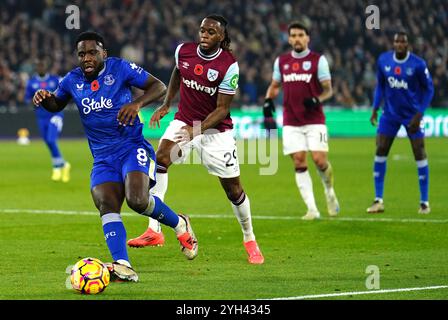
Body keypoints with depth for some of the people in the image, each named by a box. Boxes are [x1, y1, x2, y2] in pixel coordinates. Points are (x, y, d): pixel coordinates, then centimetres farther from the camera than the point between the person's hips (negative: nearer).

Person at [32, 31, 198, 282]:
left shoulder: (120, 68, -3)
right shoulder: (73, 81, 9)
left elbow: (159, 87, -1)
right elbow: (56, 104, 28)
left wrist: (137, 104, -20)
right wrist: (44, 98, 3)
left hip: (133, 147, -4)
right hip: (103, 157, 4)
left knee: (138, 200, -26)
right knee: (106, 205, -21)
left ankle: (180, 225, 4)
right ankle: (123, 266, -32)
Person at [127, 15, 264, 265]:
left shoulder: (229, 66, -18)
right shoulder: (183, 51, -6)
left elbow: (222, 109, -16)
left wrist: (198, 129, -29)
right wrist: (166, 104, 15)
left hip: (216, 129, -3)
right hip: (184, 121, 3)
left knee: (233, 188, 1)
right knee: (161, 157, -25)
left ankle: (250, 240, 27)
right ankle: (153, 231, -26)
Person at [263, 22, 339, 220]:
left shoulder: (318, 60, -1)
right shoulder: (281, 61, 11)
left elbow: (328, 90, 0)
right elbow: (274, 86, 23)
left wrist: (317, 100, -20)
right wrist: (268, 101, 4)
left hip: (315, 120, -3)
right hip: (291, 122, 3)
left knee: (319, 159, -12)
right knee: (299, 163, -5)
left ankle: (329, 191, 20)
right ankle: (312, 209, -2)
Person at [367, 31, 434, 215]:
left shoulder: (418, 64, -13)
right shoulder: (383, 60, -2)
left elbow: (429, 90, -5)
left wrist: (419, 115, -13)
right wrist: (375, 109, 4)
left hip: (412, 115, -3)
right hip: (390, 113, 3)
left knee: (419, 153, -4)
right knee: (380, 151, -5)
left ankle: (424, 202, 5)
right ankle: (378, 200, 2)